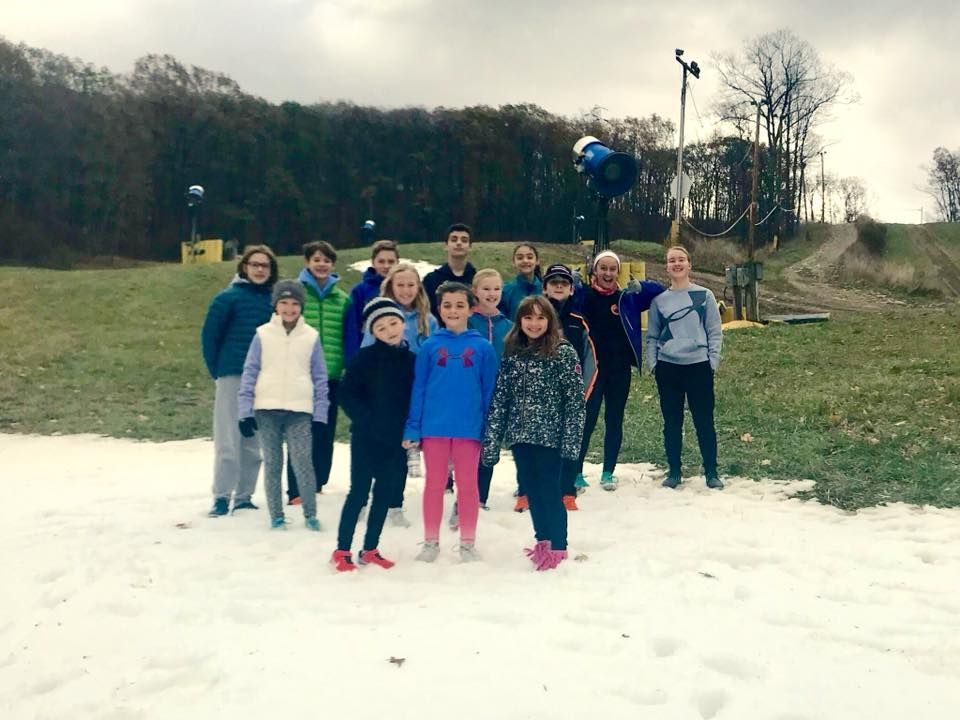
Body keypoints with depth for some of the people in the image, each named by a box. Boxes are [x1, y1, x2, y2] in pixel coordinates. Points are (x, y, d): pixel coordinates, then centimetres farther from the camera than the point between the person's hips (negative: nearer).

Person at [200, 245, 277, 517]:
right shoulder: (229, 297, -4)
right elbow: (209, 335, -1)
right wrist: (217, 372, -2)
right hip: (232, 378, -4)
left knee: (254, 444, 9)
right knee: (228, 442, -1)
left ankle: (244, 496, 19)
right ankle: (222, 497, 7)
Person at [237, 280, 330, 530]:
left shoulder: (311, 337, 4)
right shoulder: (263, 335, 2)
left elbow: (320, 378, 6)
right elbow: (249, 373, 4)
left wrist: (320, 415, 1)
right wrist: (245, 411, -2)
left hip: (300, 411, -1)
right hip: (267, 409, 1)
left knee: (303, 463, -7)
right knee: (272, 464, 8)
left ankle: (310, 514, 8)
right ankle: (276, 516, 19)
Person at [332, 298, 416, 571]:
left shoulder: (411, 360, 5)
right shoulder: (365, 357, -5)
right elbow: (347, 394, -8)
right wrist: (365, 421, -16)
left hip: (397, 439, 4)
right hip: (366, 437, -4)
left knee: (385, 495, 9)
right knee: (359, 492, -1)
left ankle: (370, 550, 21)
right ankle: (342, 550, 8)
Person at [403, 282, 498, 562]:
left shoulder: (483, 347, -1)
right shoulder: (429, 346, 0)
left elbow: (489, 391, 2)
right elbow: (418, 389, 2)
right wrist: (412, 429, -2)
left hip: (469, 427, -1)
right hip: (434, 426, 1)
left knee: (467, 485, 10)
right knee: (434, 484, 11)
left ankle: (468, 543, 21)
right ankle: (431, 542, 22)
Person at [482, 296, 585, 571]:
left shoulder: (564, 353, -6)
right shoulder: (512, 354, 6)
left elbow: (575, 398, -9)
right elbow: (499, 398, 6)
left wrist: (571, 439, -15)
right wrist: (491, 439, 2)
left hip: (549, 435, -5)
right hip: (520, 435, 5)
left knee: (550, 490, 1)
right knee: (532, 490, 13)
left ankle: (558, 546, 14)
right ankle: (543, 541, 27)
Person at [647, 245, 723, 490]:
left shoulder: (704, 295, 3)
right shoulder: (659, 300, 7)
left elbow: (715, 332, 2)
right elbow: (652, 336, 10)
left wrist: (713, 362, -5)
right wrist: (653, 364, 0)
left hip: (699, 365, -1)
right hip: (667, 367, 2)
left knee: (704, 421, 2)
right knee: (672, 422, 8)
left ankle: (711, 472, 12)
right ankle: (673, 471, 17)